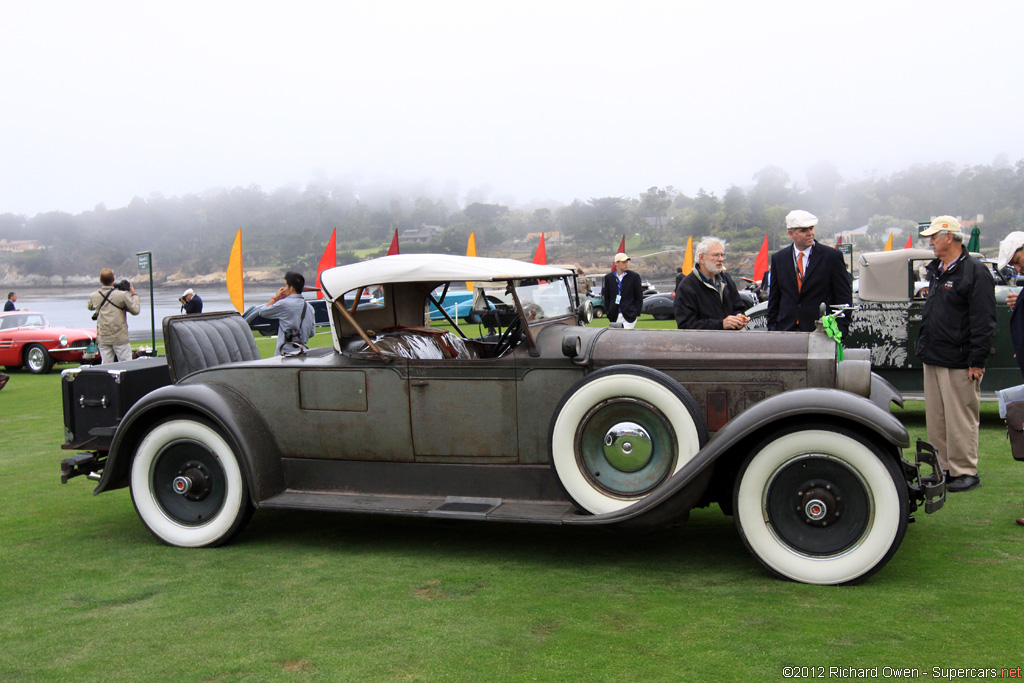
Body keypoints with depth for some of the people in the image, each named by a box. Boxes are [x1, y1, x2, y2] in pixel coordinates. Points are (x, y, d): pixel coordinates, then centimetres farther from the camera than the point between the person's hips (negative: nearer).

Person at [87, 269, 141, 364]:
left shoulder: (94, 296, 3)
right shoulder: (122, 295, -11)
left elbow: (90, 307, 24)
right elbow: (135, 310, -5)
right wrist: (134, 295, 6)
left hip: (102, 339, 4)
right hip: (120, 338, -4)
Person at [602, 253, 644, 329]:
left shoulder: (634, 276, 1)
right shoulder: (608, 277, 7)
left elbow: (639, 297, 3)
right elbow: (606, 297, 12)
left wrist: (637, 313, -3)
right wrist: (608, 313, 5)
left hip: (629, 315, -2)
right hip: (614, 316, 2)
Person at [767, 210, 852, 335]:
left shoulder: (833, 256, 1)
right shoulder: (778, 258, 10)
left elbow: (844, 298, 1)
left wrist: (839, 332, -6)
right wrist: (772, 329, 6)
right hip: (786, 330, 2)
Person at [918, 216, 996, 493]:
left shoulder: (975, 271, -12)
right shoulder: (936, 270, 14)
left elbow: (983, 322, -15)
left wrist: (977, 361, -18)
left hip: (959, 363, -8)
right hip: (932, 360, 9)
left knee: (960, 419, -2)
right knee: (935, 419, 12)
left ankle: (966, 472, 9)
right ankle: (943, 469, 21)